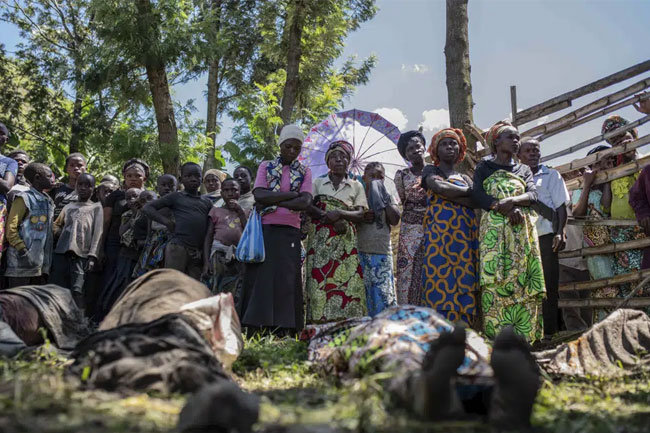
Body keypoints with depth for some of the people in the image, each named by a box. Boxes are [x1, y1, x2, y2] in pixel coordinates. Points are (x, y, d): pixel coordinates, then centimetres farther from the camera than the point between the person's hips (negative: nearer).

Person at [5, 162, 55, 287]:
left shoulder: (48, 202, 17)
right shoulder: (24, 198, -6)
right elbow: (11, 229, -10)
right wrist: (23, 252, -17)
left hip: (41, 264, 7)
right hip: (22, 263, -7)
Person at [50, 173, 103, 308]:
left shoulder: (96, 207, 11)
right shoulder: (68, 206, 22)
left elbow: (97, 233, 2)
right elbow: (56, 225, 30)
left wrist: (92, 256, -10)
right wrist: (59, 233, 5)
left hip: (81, 255, -4)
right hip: (61, 252, 4)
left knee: (77, 290, -16)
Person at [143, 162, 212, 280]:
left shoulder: (207, 202, 16)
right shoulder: (175, 197, 6)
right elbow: (148, 208, 6)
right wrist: (167, 221, -5)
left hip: (198, 251, 4)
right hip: (178, 247, -4)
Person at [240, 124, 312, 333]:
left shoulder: (304, 172, 11)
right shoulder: (266, 166, 12)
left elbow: (305, 202, -6)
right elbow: (259, 195, -6)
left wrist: (272, 200, -9)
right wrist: (291, 194, -9)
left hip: (289, 232, 0)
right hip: (264, 230, 0)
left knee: (286, 281, -3)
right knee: (260, 279, -3)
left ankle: (284, 331, -3)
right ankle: (254, 330, -3)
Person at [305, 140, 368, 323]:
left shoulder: (356, 186, 16)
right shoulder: (318, 182, 16)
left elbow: (360, 214, 6)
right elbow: (308, 207, 1)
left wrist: (339, 213, -12)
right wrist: (329, 218, -12)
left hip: (345, 239, 0)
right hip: (320, 238, 0)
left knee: (345, 280, -11)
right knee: (319, 279, -11)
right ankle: (320, 322, -12)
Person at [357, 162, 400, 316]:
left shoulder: (389, 198, 14)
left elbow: (395, 220, -2)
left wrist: (383, 196, -2)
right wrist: (361, 218, -15)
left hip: (382, 253, 1)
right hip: (360, 252, -1)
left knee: (384, 293, -4)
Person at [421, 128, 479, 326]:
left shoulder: (466, 178, 26)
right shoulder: (431, 171, 15)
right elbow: (440, 188, -8)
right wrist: (470, 192, 3)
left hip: (467, 235, 4)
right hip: (441, 233, -4)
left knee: (466, 287, -5)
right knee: (442, 282, -13)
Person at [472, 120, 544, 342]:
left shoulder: (524, 170, 21)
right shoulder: (484, 167, 12)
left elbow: (533, 195, 5)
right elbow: (478, 195, -3)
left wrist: (511, 201, -15)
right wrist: (507, 210, -13)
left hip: (522, 230, 3)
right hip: (494, 229, -3)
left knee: (524, 281, -5)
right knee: (495, 281, -12)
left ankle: (524, 339, -4)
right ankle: (496, 340, -13)